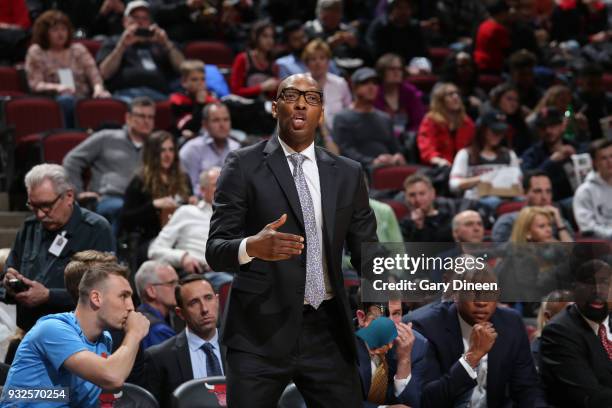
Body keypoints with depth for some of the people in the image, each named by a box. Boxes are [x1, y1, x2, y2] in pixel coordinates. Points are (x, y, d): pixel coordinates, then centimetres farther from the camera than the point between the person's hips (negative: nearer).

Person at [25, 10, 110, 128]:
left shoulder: (78, 49, 22)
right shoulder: (36, 52, 13)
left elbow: (93, 73, 9)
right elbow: (35, 84, 3)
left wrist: (98, 88, -15)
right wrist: (56, 88, -18)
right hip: (54, 100, -3)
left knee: (105, 101, -33)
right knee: (66, 99, -41)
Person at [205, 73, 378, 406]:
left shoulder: (347, 173, 11)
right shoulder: (244, 165, -1)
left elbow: (366, 252, 11)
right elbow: (215, 250, -5)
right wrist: (252, 247, -29)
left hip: (327, 331, 3)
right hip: (261, 331, -3)